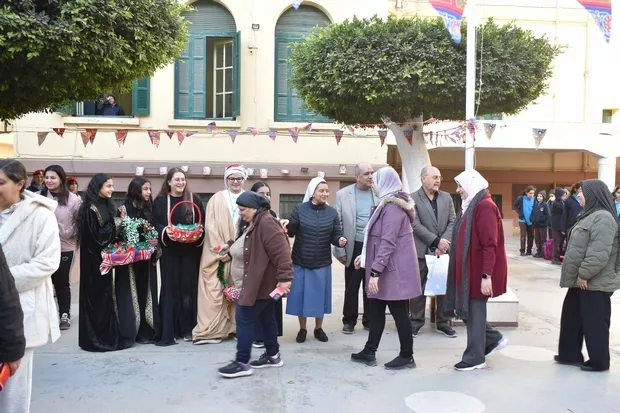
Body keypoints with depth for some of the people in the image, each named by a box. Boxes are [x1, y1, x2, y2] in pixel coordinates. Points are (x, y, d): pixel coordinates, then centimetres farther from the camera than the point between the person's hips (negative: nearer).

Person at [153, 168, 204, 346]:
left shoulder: (194, 200, 5)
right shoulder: (160, 201, 3)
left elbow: (203, 222, 7)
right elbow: (155, 223, -1)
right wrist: (164, 231, -20)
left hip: (190, 251, 1)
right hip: (169, 252, -1)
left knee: (189, 288, 6)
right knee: (170, 289, 1)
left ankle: (188, 329, 18)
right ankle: (168, 332, 6)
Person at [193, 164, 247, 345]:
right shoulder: (216, 199, 3)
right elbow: (211, 226, -3)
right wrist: (221, 250, -12)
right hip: (217, 253, -2)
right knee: (214, 292, -3)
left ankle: (236, 328, 16)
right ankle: (209, 330, 4)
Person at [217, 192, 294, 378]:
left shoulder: (266, 223, -22)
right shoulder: (254, 224, 12)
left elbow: (281, 251, -29)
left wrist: (284, 277, -32)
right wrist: (231, 248, 17)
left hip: (262, 283, -10)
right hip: (255, 282, 10)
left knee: (244, 319, -5)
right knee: (265, 318, 17)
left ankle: (242, 363, 3)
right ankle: (273, 355, 28)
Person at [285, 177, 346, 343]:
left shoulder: (332, 212, -1)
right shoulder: (299, 209, -7)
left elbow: (336, 236, -2)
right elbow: (290, 231, -9)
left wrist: (340, 240, -24)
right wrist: (284, 228, -31)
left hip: (322, 263, 1)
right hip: (300, 262, -1)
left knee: (319, 295, 11)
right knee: (301, 295, 7)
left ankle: (318, 329, 29)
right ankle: (302, 329, 25)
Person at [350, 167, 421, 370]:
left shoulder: (393, 207, -19)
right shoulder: (389, 204, 14)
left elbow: (388, 242, -25)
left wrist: (375, 271, -26)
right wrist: (365, 255, 20)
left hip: (393, 269, -10)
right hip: (387, 267, 10)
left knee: (398, 311, 2)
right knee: (376, 309, 14)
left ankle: (407, 356, 15)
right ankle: (369, 352, 22)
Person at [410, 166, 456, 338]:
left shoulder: (447, 197, 9)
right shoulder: (412, 199, -4)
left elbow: (452, 222, 4)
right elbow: (416, 225, -12)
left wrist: (444, 242, -11)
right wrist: (436, 241, -17)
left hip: (443, 250, 4)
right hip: (421, 251, -4)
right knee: (418, 288, 5)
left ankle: (443, 323, 21)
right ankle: (416, 322, 17)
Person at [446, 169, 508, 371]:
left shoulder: (485, 206, -16)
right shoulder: (470, 205, 13)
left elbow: (490, 244, -21)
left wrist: (487, 275, -24)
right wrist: (460, 270, 16)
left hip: (479, 271, -9)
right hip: (468, 269, 9)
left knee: (475, 312, 1)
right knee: (465, 309, 14)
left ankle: (475, 358, 14)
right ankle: (494, 339, 31)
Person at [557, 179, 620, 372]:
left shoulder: (603, 218, -19)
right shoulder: (589, 215, 15)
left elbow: (599, 253, -27)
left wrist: (584, 274, -21)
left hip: (594, 283, -10)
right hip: (581, 280, 10)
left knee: (594, 322, 2)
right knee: (571, 317, 16)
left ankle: (599, 361, 16)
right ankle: (570, 354, 28)